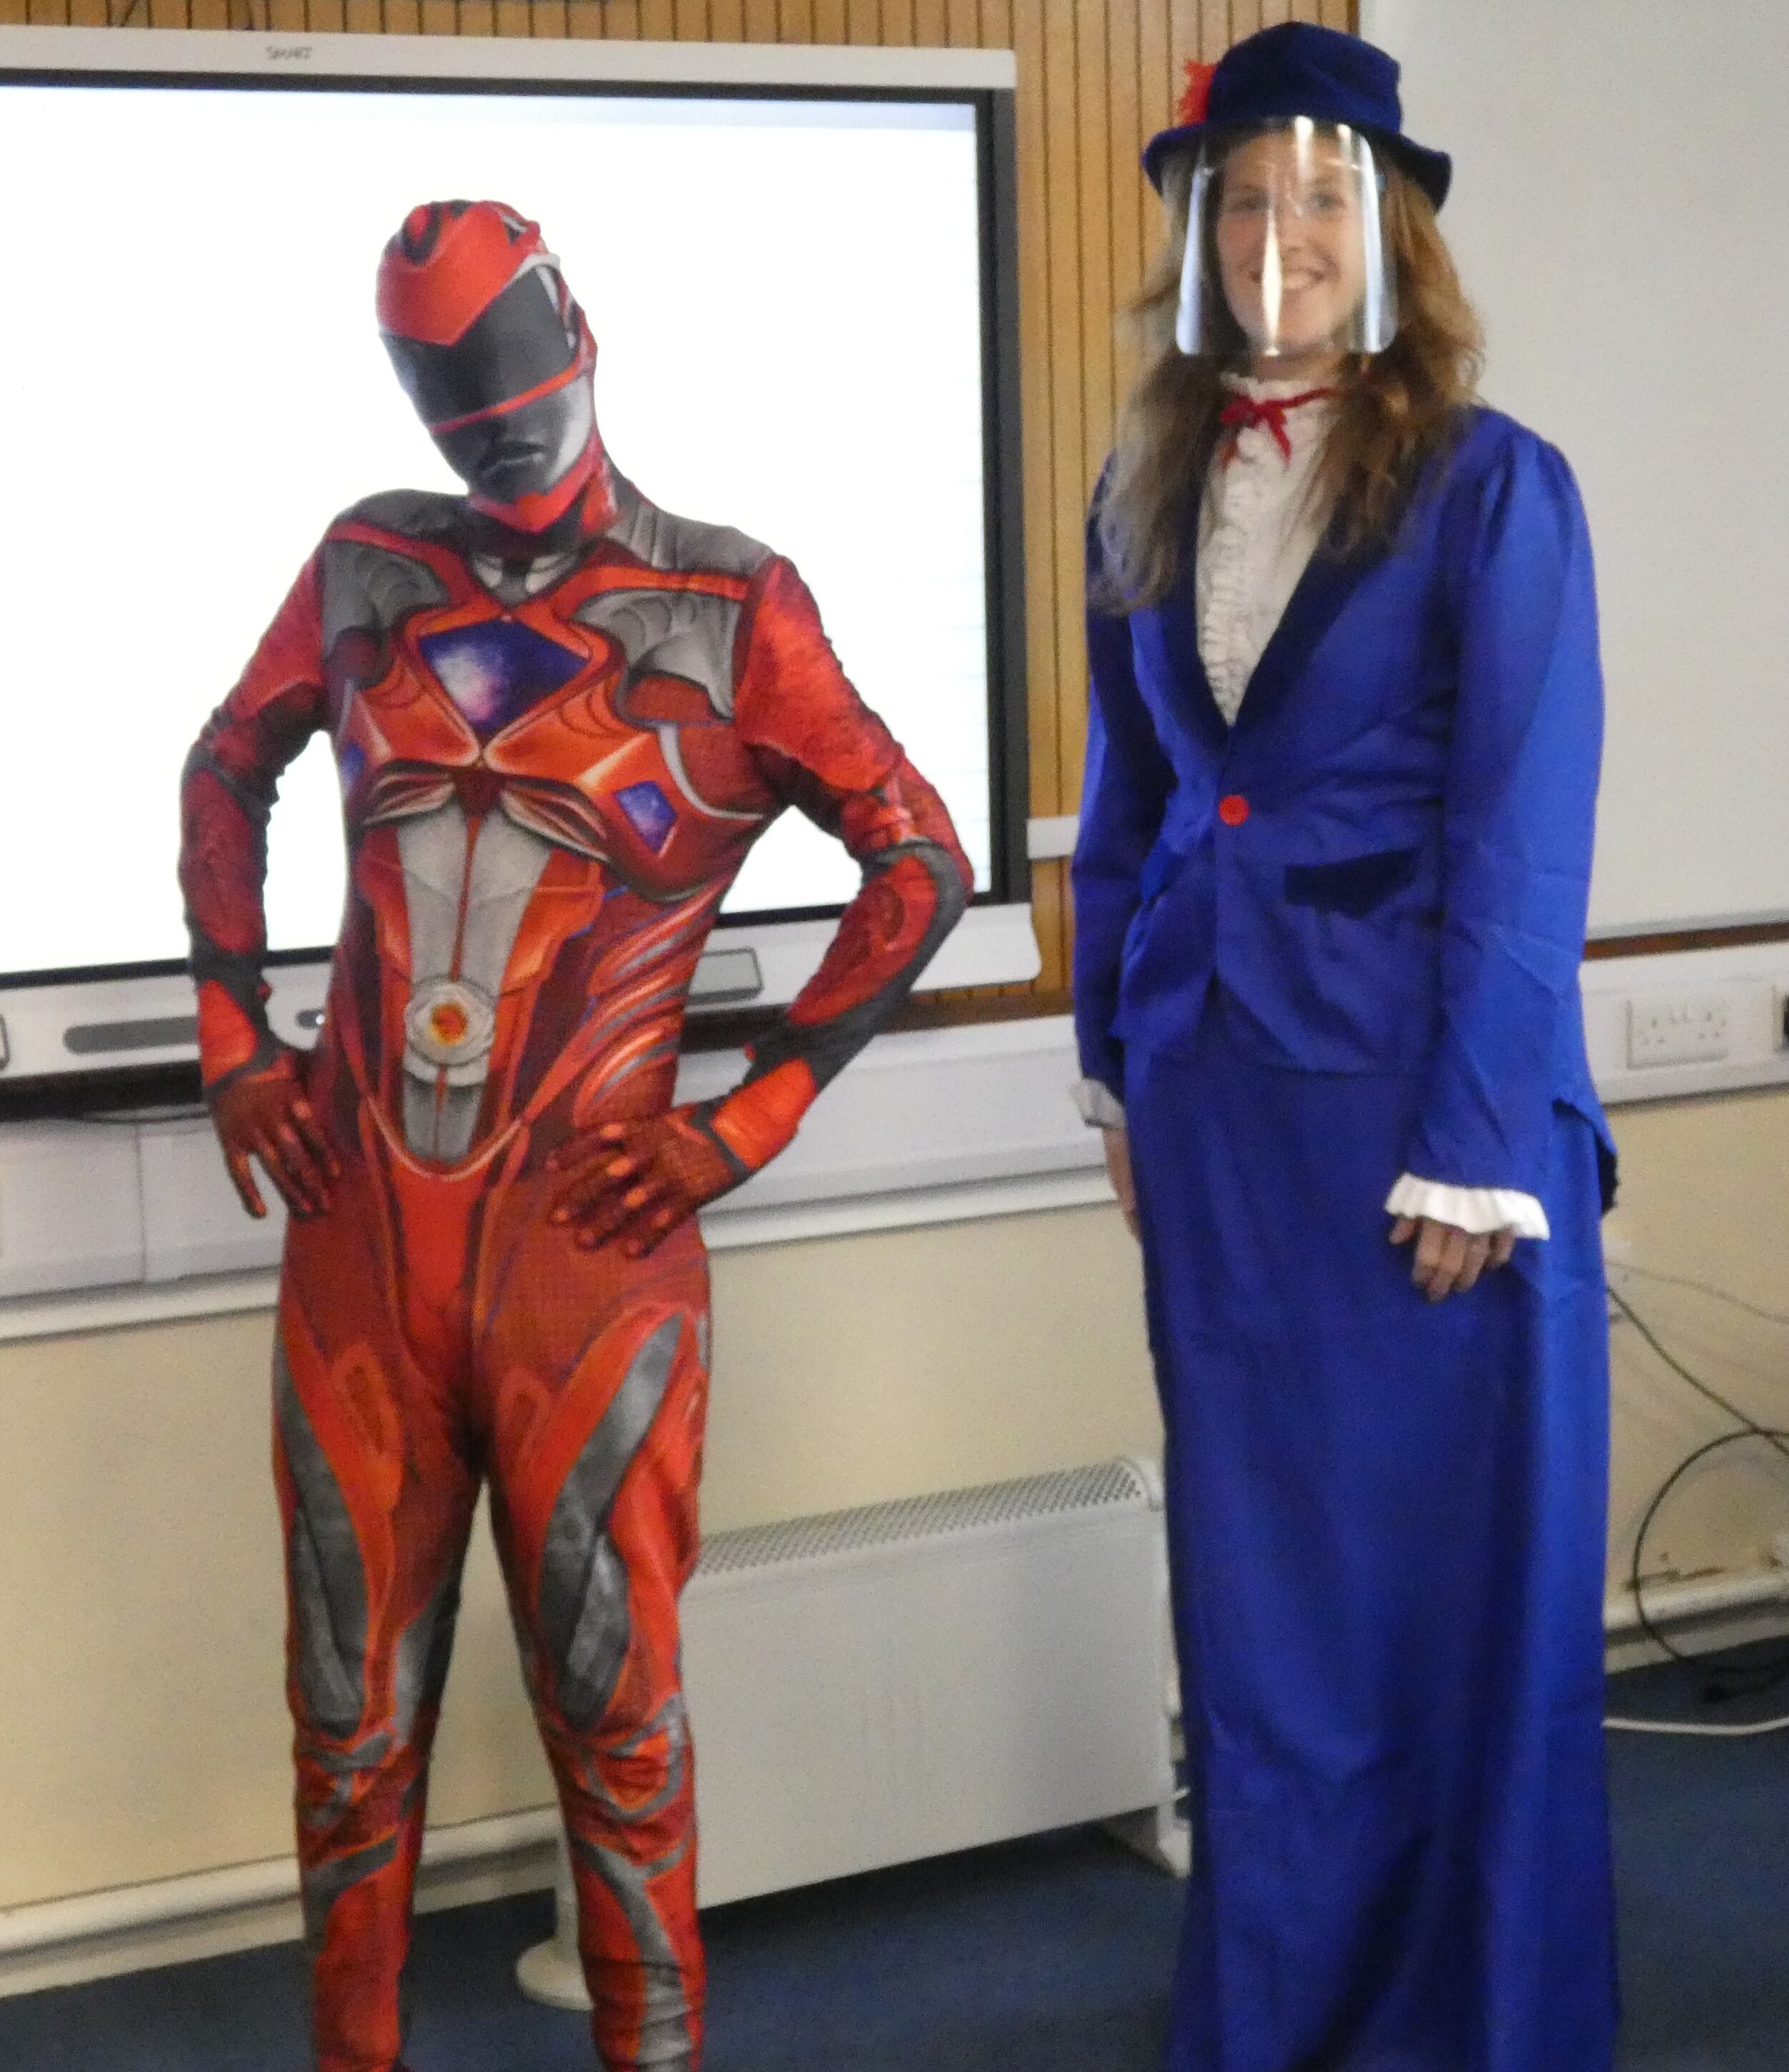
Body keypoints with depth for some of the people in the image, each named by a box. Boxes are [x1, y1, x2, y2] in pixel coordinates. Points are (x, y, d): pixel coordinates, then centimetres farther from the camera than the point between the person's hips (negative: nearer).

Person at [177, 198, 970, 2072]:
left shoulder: (726, 611, -3)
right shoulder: (369, 571, 8)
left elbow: (919, 862, -1)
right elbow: (225, 770, 22)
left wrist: (752, 1118, -5)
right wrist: (232, 1037, 13)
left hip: (584, 1230, -3)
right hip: (356, 1215, 3)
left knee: (610, 1695, 5)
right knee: (353, 1700, 12)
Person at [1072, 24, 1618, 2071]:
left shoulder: (1491, 486, -7)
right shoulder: (1148, 497, 8)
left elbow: (1523, 838, -11)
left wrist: (1477, 1149, -14)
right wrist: (1117, 1071, 11)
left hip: (1431, 1097, -4)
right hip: (1217, 1107, 5)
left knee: (1456, 1574, 5)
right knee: (1260, 1575, 13)